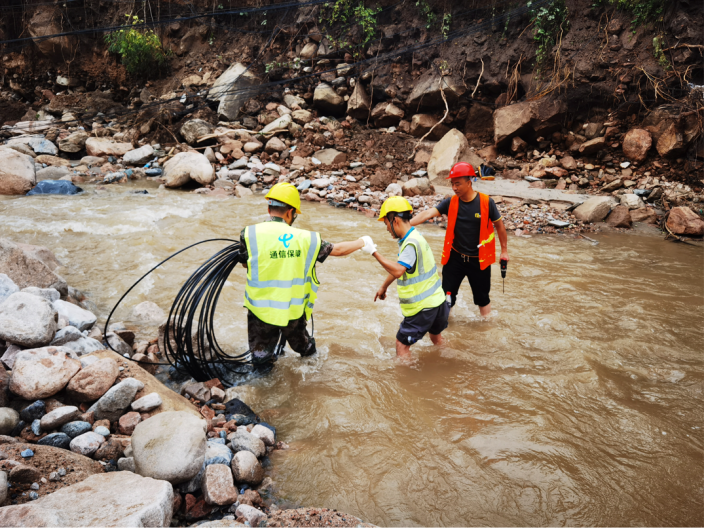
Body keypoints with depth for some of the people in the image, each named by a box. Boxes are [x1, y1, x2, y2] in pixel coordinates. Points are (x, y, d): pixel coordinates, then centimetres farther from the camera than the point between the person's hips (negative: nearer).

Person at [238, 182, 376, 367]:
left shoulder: (250, 234, -14)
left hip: (261, 309, -2)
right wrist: (362, 242, 21)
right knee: (302, 343, 33)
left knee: (261, 359, 19)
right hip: (293, 310, 3)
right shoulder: (304, 238, -8)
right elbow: (337, 250, 3)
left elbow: (245, 263, 1)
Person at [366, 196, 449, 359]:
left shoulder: (411, 243, -23)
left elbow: (397, 270, -37)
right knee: (435, 336, 32)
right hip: (436, 299, 10)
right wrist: (383, 287, 31)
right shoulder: (412, 238, 9)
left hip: (423, 306, -10)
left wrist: (375, 253, -31)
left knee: (402, 343, -2)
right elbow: (399, 266, 22)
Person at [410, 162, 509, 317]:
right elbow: (428, 214, -21)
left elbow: (499, 225, 0)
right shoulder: (451, 203, -8)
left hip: (479, 259, -1)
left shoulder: (486, 202, -13)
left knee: (482, 298, 13)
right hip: (455, 257, 2)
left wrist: (504, 250, 7)